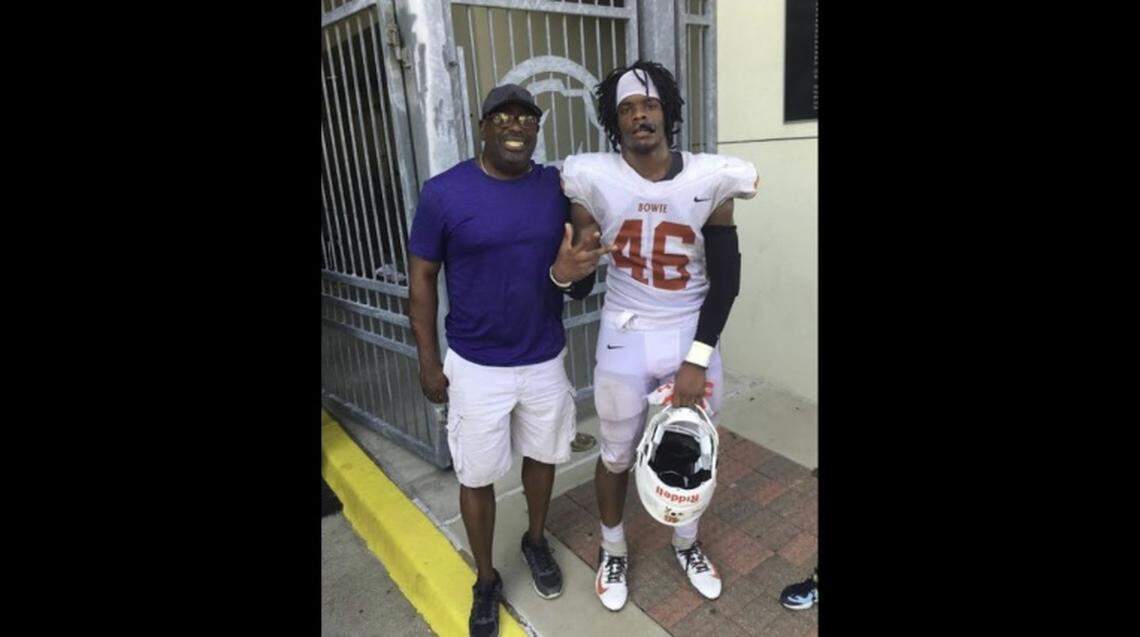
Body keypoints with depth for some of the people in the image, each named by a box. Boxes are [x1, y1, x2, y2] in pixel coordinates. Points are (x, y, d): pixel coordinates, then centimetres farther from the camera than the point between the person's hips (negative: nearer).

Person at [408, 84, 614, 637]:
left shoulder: (558, 188, -4)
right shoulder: (443, 192, -12)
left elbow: (578, 273, 3)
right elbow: (422, 280, -4)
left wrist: (569, 274, -22)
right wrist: (428, 362, -4)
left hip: (546, 358, 3)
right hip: (476, 366, -2)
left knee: (541, 456, 21)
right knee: (477, 478, 11)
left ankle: (536, 541, 49)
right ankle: (485, 581, 36)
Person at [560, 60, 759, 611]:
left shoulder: (710, 178, -8)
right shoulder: (594, 180, -10)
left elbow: (725, 276, -3)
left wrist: (699, 357, -8)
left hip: (692, 335, 2)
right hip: (625, 339, -1)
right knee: (616, 456, 14)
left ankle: (687, 544, 47)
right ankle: (613, 551, 42)